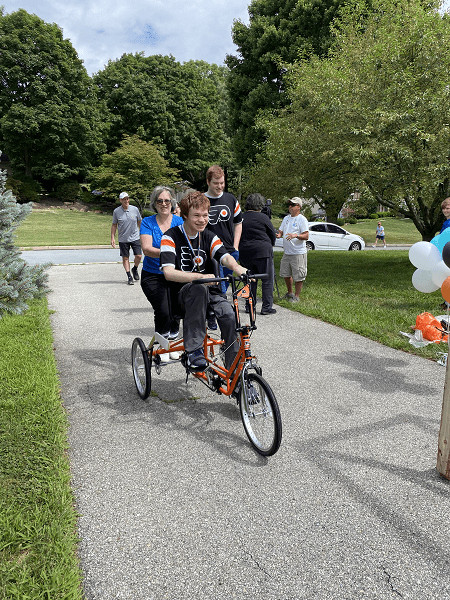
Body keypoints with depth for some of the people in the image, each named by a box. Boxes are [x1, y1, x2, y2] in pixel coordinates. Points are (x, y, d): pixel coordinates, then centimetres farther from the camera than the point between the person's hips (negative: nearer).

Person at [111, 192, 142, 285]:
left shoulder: (135, 209, 0)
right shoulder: (116, 211, -2)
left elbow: (140, 222, 12)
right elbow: (114, 225, 6)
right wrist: (112, 238, 1)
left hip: (135, 238, 1)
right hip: (123, 239, 0)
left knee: (139, 256, -6)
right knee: (125, 258, 2)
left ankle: (135, 269, 24)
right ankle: (129, 277, 13)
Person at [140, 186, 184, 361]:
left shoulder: (179, 222, 3)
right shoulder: (148, 222, -2)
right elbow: (147, 249, -15)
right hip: (153, 276, -2)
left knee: (176, 311, -7)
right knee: (163, 311, -15)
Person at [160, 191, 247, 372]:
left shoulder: (209, 237, 8)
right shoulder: (171, 237, -6)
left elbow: (225, 256, -10)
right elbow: (168, 272, -20)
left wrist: (236, 267, -36)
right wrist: (200, 277, -35)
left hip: (210, 292, 4)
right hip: (183, 294, -3)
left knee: (230, 316, -26)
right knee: (198, 289, -38)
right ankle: (194, 351, -34)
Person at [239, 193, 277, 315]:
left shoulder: (241, 218, 6)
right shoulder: (262, 217, -7)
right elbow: (273, 234, 1)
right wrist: (269, 246, 19)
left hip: (245, 253, 5)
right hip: (262, 252, -5)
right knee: (267, 280, 3)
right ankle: (266, 307, 2)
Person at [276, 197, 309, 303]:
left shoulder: (302, 219, -8)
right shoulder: (286, 218, 15)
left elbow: (306, 236, -15)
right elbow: (281, 231, 16)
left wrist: (295, 235, -31)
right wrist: (278, 235, -7)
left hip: (298, 253, -8)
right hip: (287, 253, 8)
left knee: (298, 276, -2)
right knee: (285, 274, 16)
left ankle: (296, 296, 10)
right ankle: (289, 293, 34)